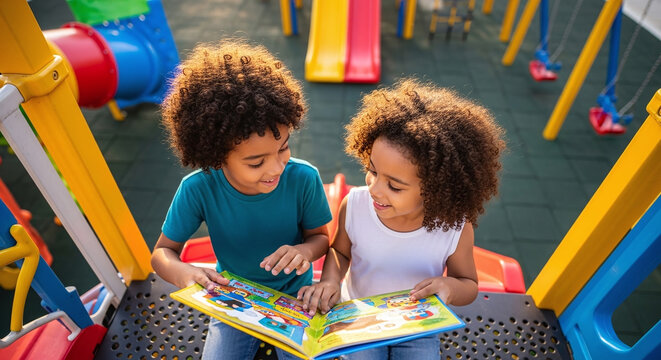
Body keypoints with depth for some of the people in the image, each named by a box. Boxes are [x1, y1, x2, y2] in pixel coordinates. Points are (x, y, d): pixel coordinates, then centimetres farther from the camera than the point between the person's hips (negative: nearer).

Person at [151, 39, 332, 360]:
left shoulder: (303, 179, -26)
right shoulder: (198, 188, -24)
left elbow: (320, 237, -8)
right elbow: (163, 252, -10)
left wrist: (305, 250, -31)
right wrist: (183, 273, -33)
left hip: (294, 295, 0)